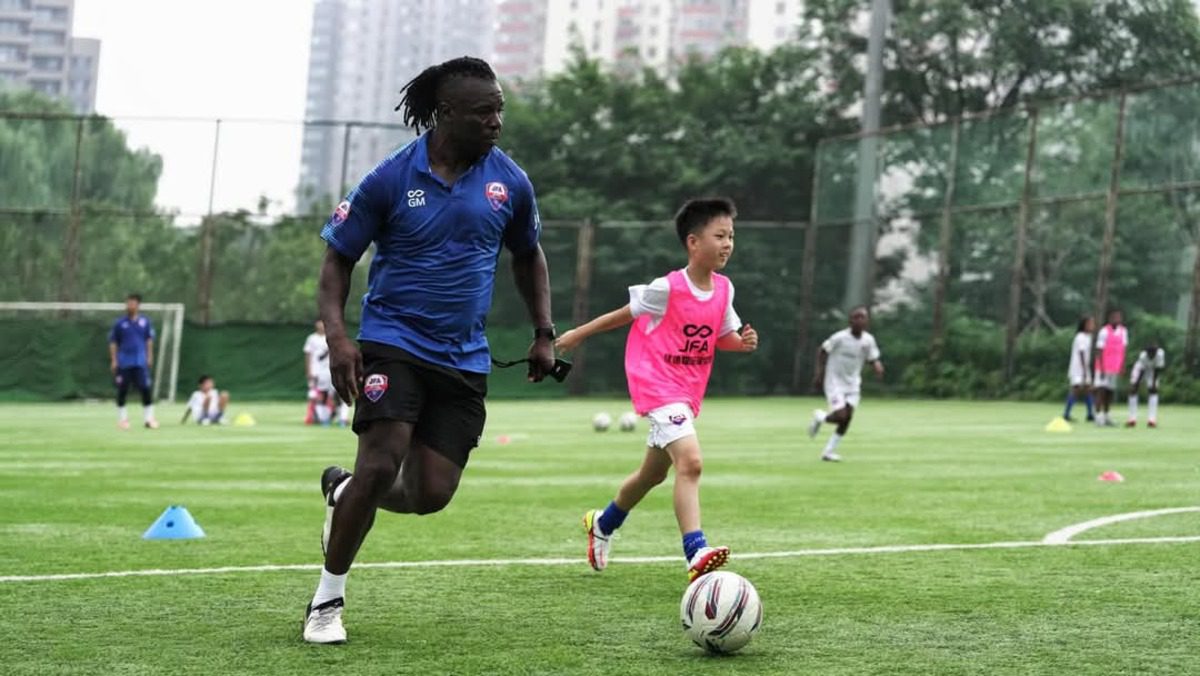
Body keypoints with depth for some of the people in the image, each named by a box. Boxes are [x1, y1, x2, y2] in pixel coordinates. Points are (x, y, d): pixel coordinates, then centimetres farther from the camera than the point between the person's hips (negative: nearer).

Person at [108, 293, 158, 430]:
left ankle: (148, 418, 2)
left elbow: (149, 340, 13)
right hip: (123, 362, -1)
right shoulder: (119, 323, 0)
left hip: (140, 362, 1)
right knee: (122, 391, 3)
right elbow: (113, 342, 4)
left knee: (145, 389, -4)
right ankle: (122, 418, 14)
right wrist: (113, 360, -2)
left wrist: (149, 356, 6)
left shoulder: (145, 321, 4)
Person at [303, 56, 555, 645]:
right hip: (393, 341, -4)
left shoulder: (510, 182, 2)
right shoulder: (392, 177, -8)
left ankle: (342, 492, 31)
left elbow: (528, 256, 20)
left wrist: (544, 333, 13)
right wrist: (336, 335, -15)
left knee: (431, 495, -3)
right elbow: (338, 258, -1)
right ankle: (327, 601, -2)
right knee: (382, 464, -20)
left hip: (464, 359, 4)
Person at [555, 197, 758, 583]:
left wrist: (742, 342, -7)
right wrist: (579, 334, 9)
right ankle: (696, 553, -34)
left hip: (688, 392, 8)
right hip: (658, 387, -8)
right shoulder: (667, 289, -16)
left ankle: (602, 524, 46)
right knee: (690, 460, -28)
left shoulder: (723, 289, 2)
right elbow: (625, 314, -2)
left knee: (654, 472, 22)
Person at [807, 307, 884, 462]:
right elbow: (822, 351, -6)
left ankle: (829, 451, 7)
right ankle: (820, 417, 17)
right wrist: (819, 373, -9)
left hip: (853, 384, 5)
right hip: (835, 382, -5)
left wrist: (877, 367, -17)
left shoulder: (868, 340, -4)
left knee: (848, 417, -6)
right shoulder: (840, 337, -17)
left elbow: (873, 359, 6)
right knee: (841, 416, -18)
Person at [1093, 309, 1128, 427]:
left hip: (1115, 367, 6)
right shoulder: (1104, 331, -12)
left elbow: (1123, 350, 13)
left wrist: (1122, 367, 10)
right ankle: (1099, 416, -10)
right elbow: (1099, 351, -12)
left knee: (1110, 391, 10)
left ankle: (1106, 416, 18)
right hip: (1104, 367, -6)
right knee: (1101, 390, -9)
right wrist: (1101, 368, -17)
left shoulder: (1123, 331, 7)